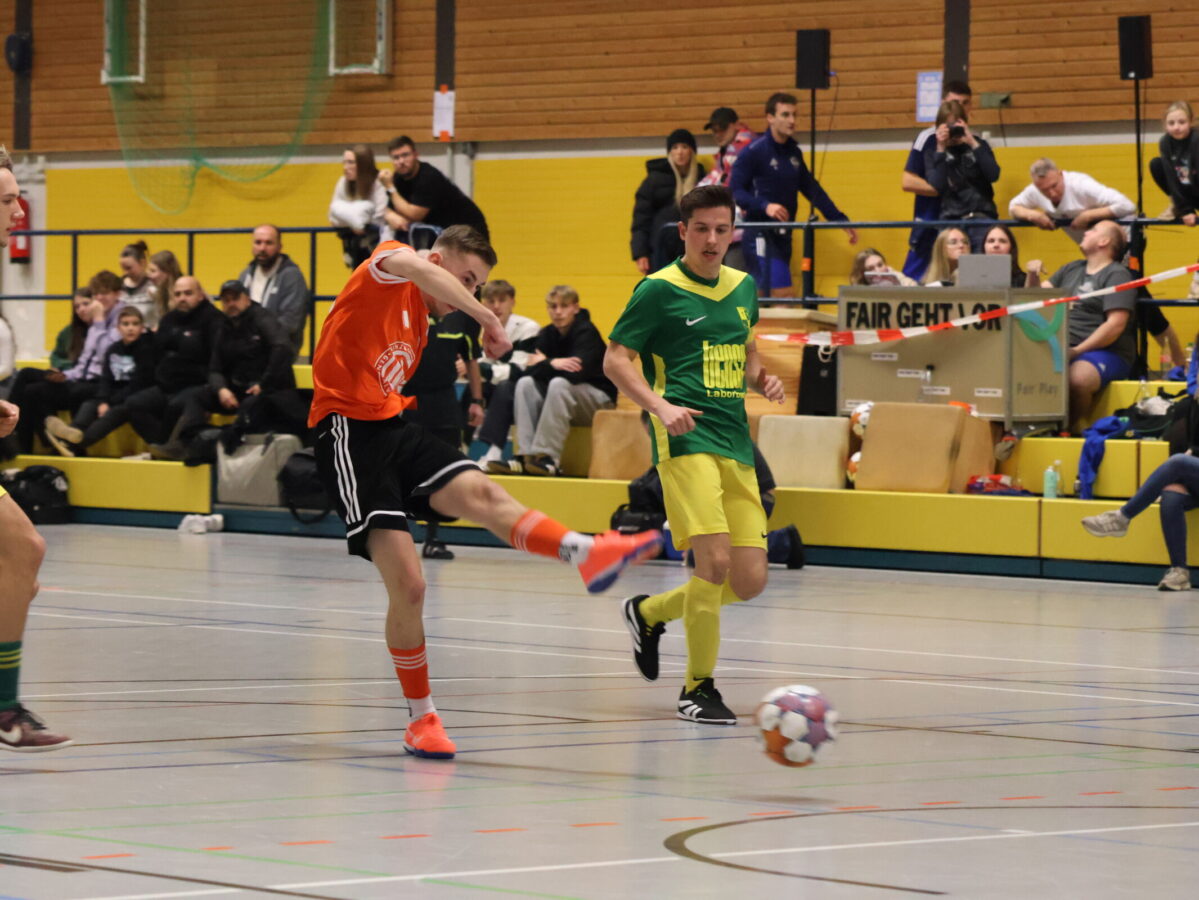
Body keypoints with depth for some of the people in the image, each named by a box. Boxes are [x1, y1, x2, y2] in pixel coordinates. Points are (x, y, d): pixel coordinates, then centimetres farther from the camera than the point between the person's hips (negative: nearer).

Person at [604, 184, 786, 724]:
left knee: (750, 580, 1)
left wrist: (761, 379, 8)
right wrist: (660, 406, -18)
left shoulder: (743, 288, 16)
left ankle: (650, 613, 27)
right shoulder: (660, 290, -3)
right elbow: (615, 359, -3)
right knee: (715, 557, -21)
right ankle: (698, 688, -6)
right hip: (686, 437, -7)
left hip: (736, 443, 7)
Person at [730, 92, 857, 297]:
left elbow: (812, 189, 17)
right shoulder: (753, 152, -9)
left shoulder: (794, 153, 11)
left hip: (783, 234, 7)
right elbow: (735, 190, -13)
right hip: (760, 234, -7)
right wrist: (765, 206, -28)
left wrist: (840, 220, 12)